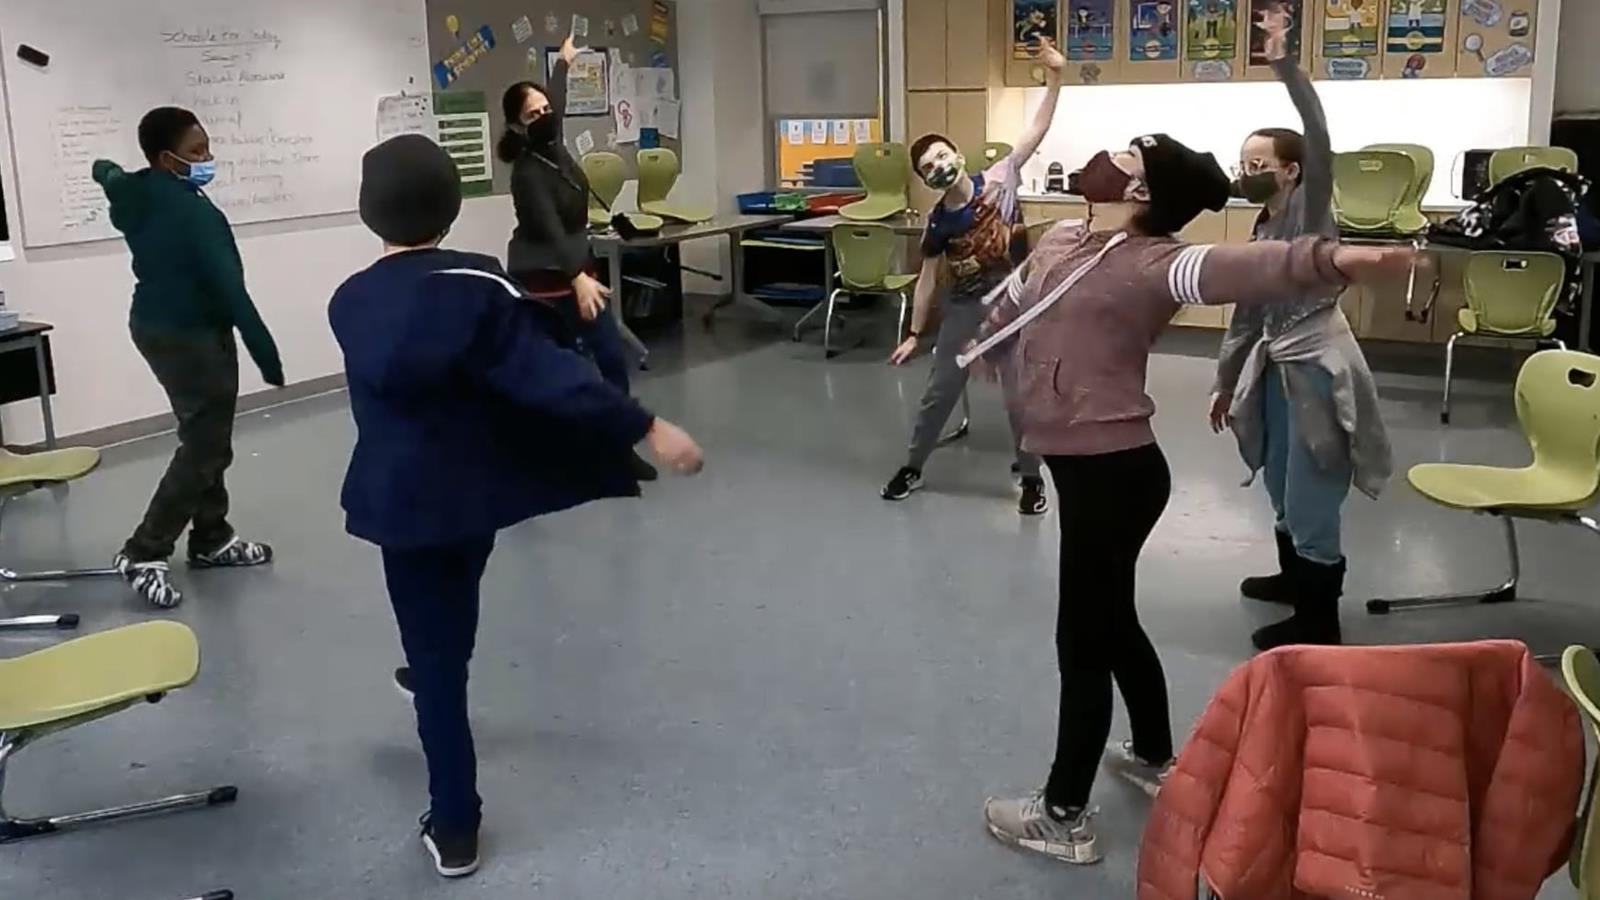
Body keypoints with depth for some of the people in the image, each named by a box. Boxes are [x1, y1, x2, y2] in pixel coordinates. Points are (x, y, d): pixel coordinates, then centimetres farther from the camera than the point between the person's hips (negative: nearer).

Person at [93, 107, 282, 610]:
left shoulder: (135, 196, 4)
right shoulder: (194, 213, -24)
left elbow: (108, 174, 30)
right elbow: (231, 291, -26)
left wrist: (107, 170, 54)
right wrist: (267, 357, -23)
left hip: (155, 325, 10)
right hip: (190, 336, -10)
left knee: (205, 438, 18)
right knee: (204, 447, -4)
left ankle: (210, 540, 27)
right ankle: (144, 554, -1)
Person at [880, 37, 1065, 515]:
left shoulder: (1000, 179, -8)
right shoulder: (938, 223, -5)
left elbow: (1037, 130, -12)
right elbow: (927, 279, 3)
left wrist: (1055, 78, -22)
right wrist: (915, 334, 4)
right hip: (965, 306, 1)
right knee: (940, 389, 9)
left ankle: (1031, 476, 20)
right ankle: (912, 467, 25)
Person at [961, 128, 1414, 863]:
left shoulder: (1153, 264, -18)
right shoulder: (1060, 241, 8)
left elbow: (1242, 267, -39)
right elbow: (1006, 312, 29)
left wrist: (1334, 259, -55)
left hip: (1113, 471, -9)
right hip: (1084, 465, 9)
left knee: (1082, 639, 3)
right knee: (1111, 621, 23)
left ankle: (1063, 817, 18)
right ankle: (1156, 759, 44)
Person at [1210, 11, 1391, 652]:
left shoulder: (1309, 209, -9)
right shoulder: (1261, 229, 12)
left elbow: (1319, 138, -27)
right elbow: (1247, 314, 19)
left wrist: (1283, 64, -31)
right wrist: (1226, 382, 22)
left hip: (1316, 368, -9)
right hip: (1275, 368, 9)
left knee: (1310, 499, -3)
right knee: (1281, 488, 21)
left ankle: (1319, 623, 8)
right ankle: (1293, 577, 42)